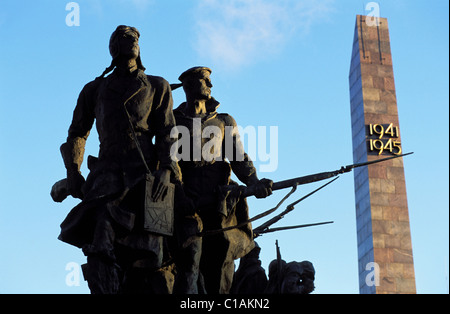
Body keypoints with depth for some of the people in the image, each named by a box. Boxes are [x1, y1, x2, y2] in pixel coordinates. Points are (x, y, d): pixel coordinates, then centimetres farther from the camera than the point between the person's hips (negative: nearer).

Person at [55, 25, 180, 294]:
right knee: (101, 251, -17)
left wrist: (166, 169, -7)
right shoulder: (94, 89, 25)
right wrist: (73, 173, 8)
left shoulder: (157, 87, 22)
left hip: (145, 173, -1)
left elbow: (167, 132, 11)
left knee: (147, 252, -12)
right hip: (108, 175, 1)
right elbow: (77, 133, 24)